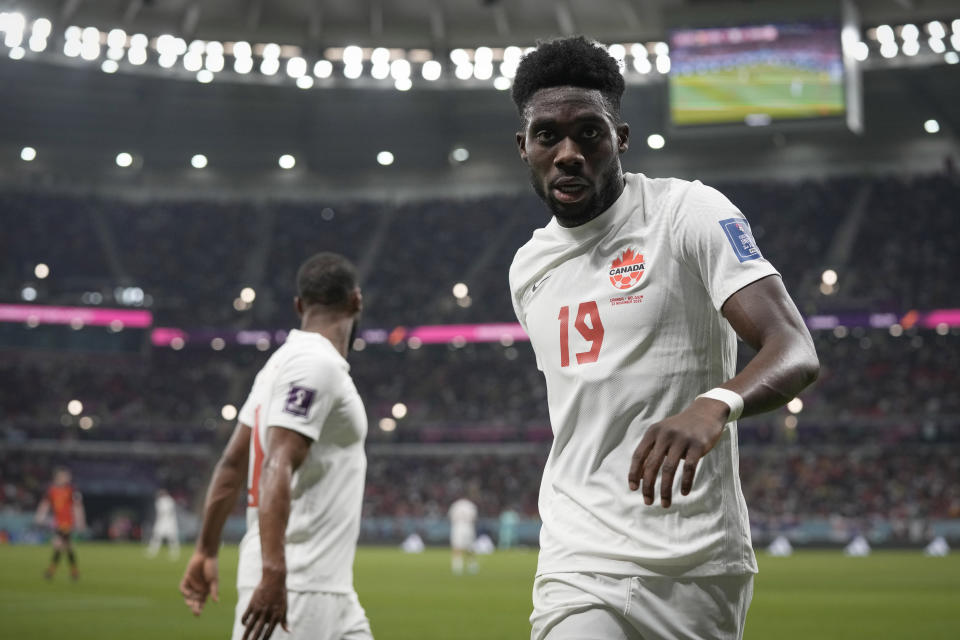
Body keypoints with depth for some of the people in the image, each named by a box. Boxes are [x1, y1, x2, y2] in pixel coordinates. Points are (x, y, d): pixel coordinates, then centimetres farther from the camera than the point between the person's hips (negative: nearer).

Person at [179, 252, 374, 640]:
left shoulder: (283, 362, 15)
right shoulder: (318, 365, -13)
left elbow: (232, 463, 17)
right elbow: (278, 469, -23)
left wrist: (206, 550, 21)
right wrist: (273, 572, -30)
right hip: (295, 588, -10)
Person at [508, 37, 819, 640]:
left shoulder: (689, 212, -6)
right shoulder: (528, 269, 13)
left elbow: (796, 351, -18)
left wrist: (715, 405, -38)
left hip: (702, 565, -3)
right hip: (580, 565, 4)